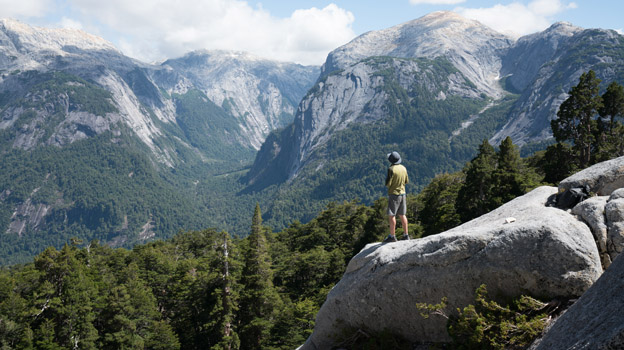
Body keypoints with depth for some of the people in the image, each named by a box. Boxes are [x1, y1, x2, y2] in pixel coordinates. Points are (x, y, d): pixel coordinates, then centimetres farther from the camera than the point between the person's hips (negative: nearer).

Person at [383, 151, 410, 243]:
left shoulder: (391, 169, -17)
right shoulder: (403, 168, 5)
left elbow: (388, 184, -16)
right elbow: (407, 181, 14)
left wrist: (386, 178, 3)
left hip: (394, 193, -7)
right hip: (402, 193, 7)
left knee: (391, 215, -3)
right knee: (402, 215, 13)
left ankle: (392, 236, -3)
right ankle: (406, 234, 16)